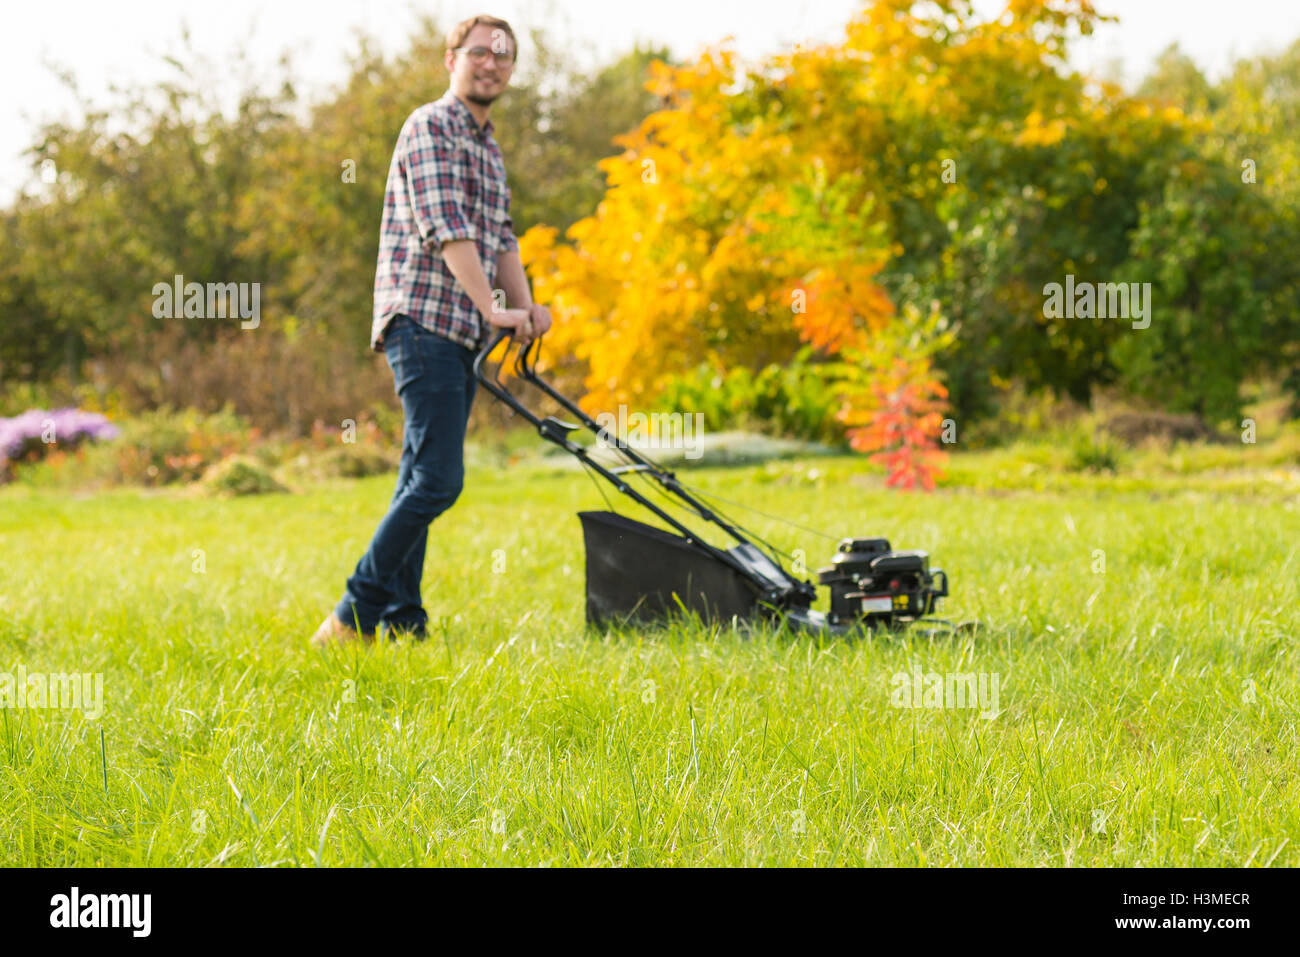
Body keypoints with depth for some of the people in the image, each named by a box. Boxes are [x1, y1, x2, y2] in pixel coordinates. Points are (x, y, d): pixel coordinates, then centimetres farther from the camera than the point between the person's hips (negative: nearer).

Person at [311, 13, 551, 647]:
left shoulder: (488, 147, 23)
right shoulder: (431, 127, -7)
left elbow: (500, 238, 20)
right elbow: (444, 227, -17)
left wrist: (524, 307, 2)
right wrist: (493, 309, -23)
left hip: (460, 337, 9)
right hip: (423, 323, -9)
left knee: (422, 482, 9)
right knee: (438, 479, -15)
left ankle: (402, 623, 11)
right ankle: (354, 615, -11)